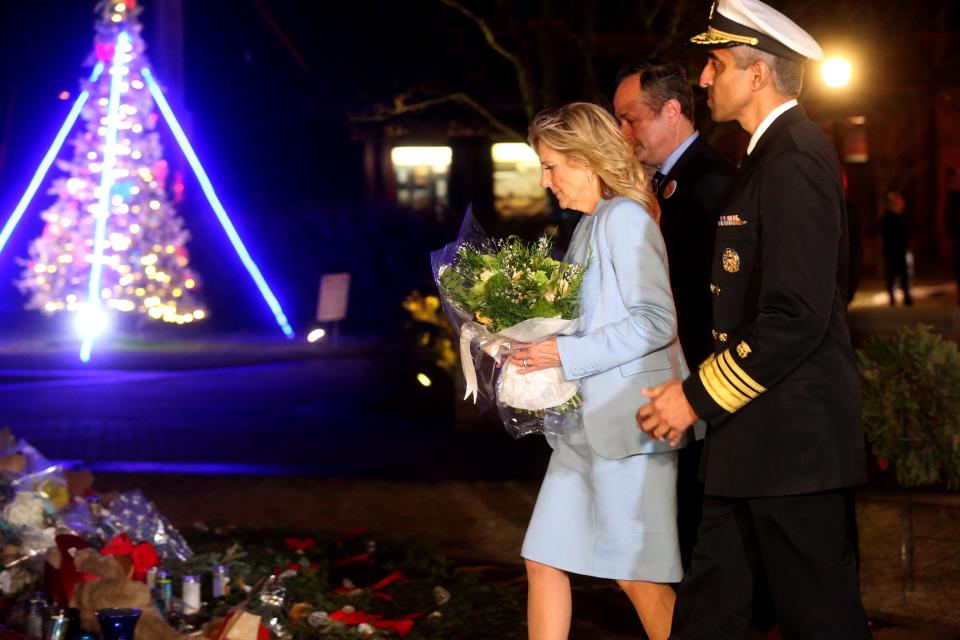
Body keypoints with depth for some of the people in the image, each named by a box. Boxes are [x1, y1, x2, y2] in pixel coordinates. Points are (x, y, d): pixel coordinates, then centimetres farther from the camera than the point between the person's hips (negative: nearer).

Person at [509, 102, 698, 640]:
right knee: (545, 561, 8)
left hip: (628, 418, -9)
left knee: (638, 576, -3)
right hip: (588, 419, 9)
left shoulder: (625, 218, -13)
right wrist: (541, 344, 7)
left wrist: (568, 354, -20)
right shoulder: (591, 224, 14)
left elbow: (656, 322, -19)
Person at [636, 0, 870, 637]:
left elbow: (797, 317, -24)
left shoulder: (794, 160, -17)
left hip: (792, 437, -10)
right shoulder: (776, 152, 15)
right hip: (760, 437, 10)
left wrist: (700, 396, -17)